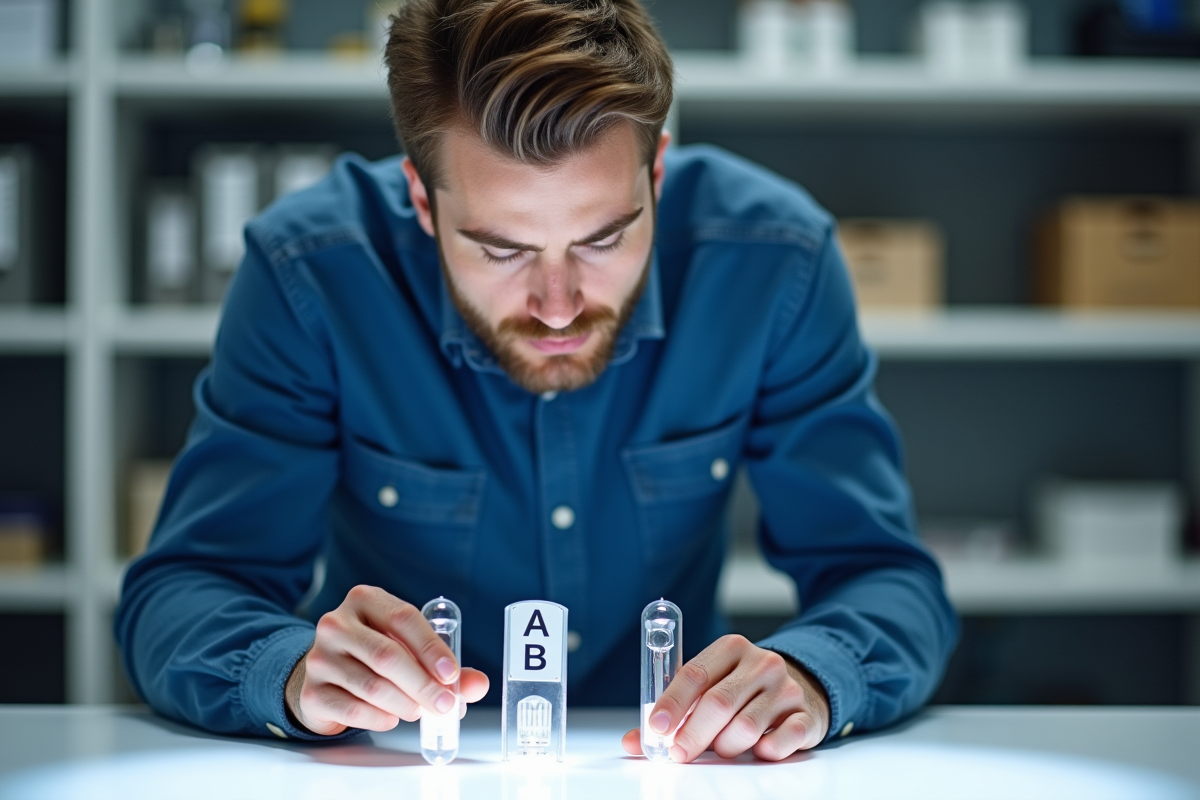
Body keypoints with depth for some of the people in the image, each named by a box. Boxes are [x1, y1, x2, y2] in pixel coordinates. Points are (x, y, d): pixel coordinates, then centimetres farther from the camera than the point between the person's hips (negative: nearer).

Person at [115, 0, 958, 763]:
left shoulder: (773, 255, -14)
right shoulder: (310, 271, -17)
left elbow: (888, 580, -11)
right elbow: (176, 596, -14)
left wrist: (807, 676, -33)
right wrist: (294, 671, -36)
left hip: (667, 762, 1)